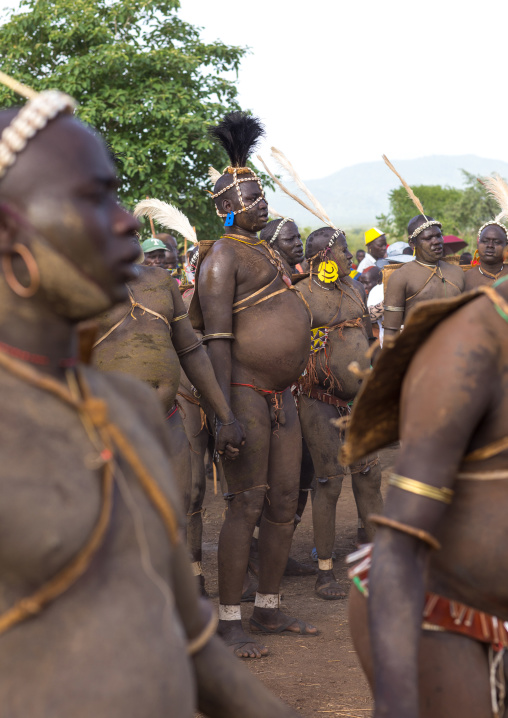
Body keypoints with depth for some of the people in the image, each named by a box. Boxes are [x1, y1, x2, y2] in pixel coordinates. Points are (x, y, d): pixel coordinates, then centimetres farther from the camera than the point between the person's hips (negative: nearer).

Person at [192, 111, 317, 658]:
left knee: (284, 505, 10)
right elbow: (216, 334, -18)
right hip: (245, 395, -9)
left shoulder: (265, 254, 18)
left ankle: (268, 610, 20)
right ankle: (230, 622, -2)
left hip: (280, 397, 9)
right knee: (246, 506, -8)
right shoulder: (223, 254, -10)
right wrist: (224, 409, -25)